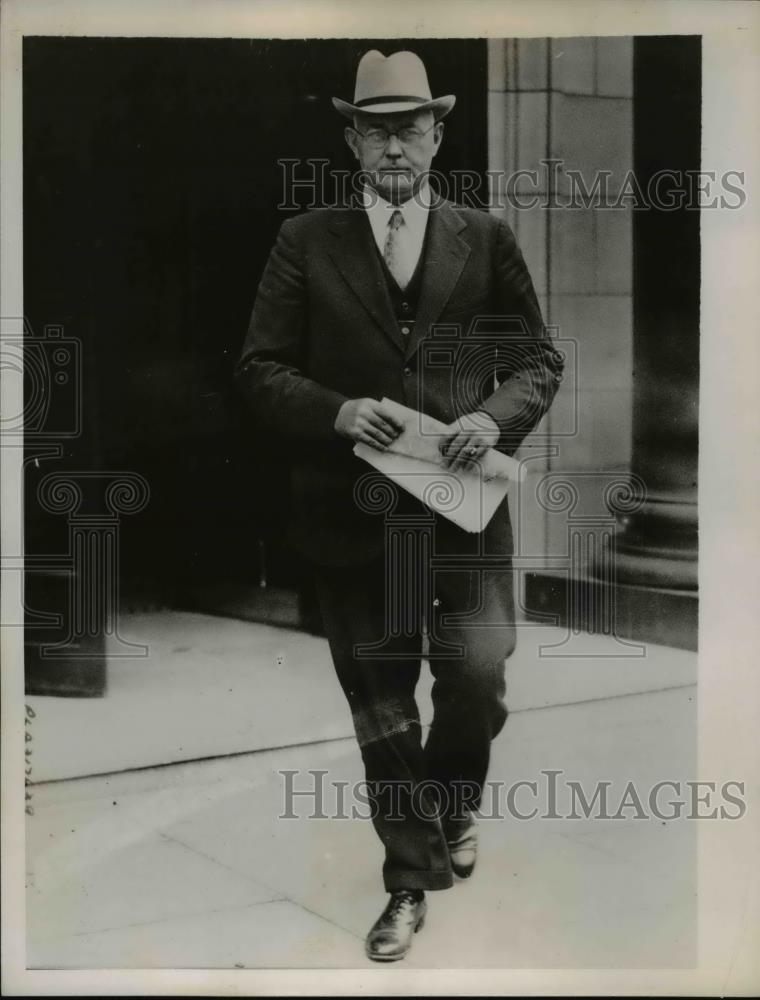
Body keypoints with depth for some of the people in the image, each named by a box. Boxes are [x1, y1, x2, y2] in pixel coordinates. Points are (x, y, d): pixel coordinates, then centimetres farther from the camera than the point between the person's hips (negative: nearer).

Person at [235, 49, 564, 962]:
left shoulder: (486, 239, 7)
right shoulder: (305, 242, 4)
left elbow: (539, 358, 9)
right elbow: (259, 368, 2)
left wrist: (498, 417, -11)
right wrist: (335, 412, -15)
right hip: (352, 510, 0)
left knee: (479, 671, -9)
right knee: (379, 705, 8)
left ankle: (455, 802, 26)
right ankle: (410, 881, 27)